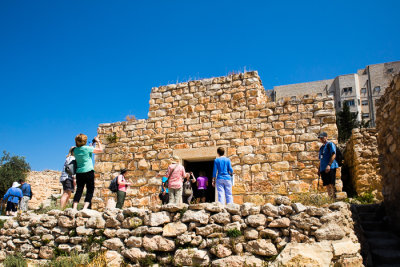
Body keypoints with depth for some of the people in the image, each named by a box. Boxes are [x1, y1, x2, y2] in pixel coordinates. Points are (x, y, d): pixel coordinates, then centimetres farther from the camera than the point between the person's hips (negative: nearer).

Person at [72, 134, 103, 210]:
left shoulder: (75, 150, 8)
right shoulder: (87, 148, -9)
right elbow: (100, 150, -3)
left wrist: (91, 146, 28)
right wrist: (98, 141, 11)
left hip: (79, 172, 6)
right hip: (88, 171, -6)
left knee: (79, 190, 8)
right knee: (90, 190, 0)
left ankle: (74, 208, 1)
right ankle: (85, 208, -10)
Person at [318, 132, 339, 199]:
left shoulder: (330, 144, 1)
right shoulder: (321, 147, 23)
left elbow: (333, 155, -11)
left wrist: (329, 165, -21)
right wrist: (319, 169, 17)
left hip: (330, 168, -7)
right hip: (323, 169, 7)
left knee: (332, 184, -10)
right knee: (327, 185, 5)